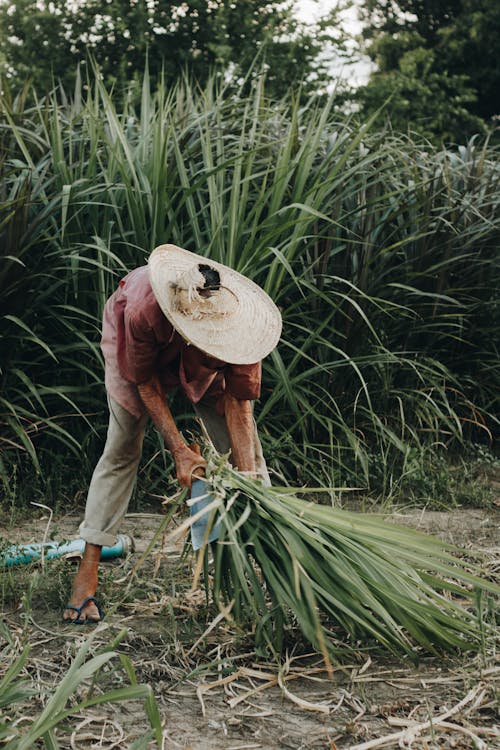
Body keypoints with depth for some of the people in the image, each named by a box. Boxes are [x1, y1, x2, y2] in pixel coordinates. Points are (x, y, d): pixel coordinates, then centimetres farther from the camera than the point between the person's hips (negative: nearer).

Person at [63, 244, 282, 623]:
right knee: (121, 450, -7)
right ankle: (88, 569, 0)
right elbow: (146, 382, -24)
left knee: (247, 449, -7)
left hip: (205, 363, 2)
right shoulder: (142, 310, -43)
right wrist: (180, 450, -29)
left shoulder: (237, 320, -38)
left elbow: (238, 404, -28)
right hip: (141, 352, -2)